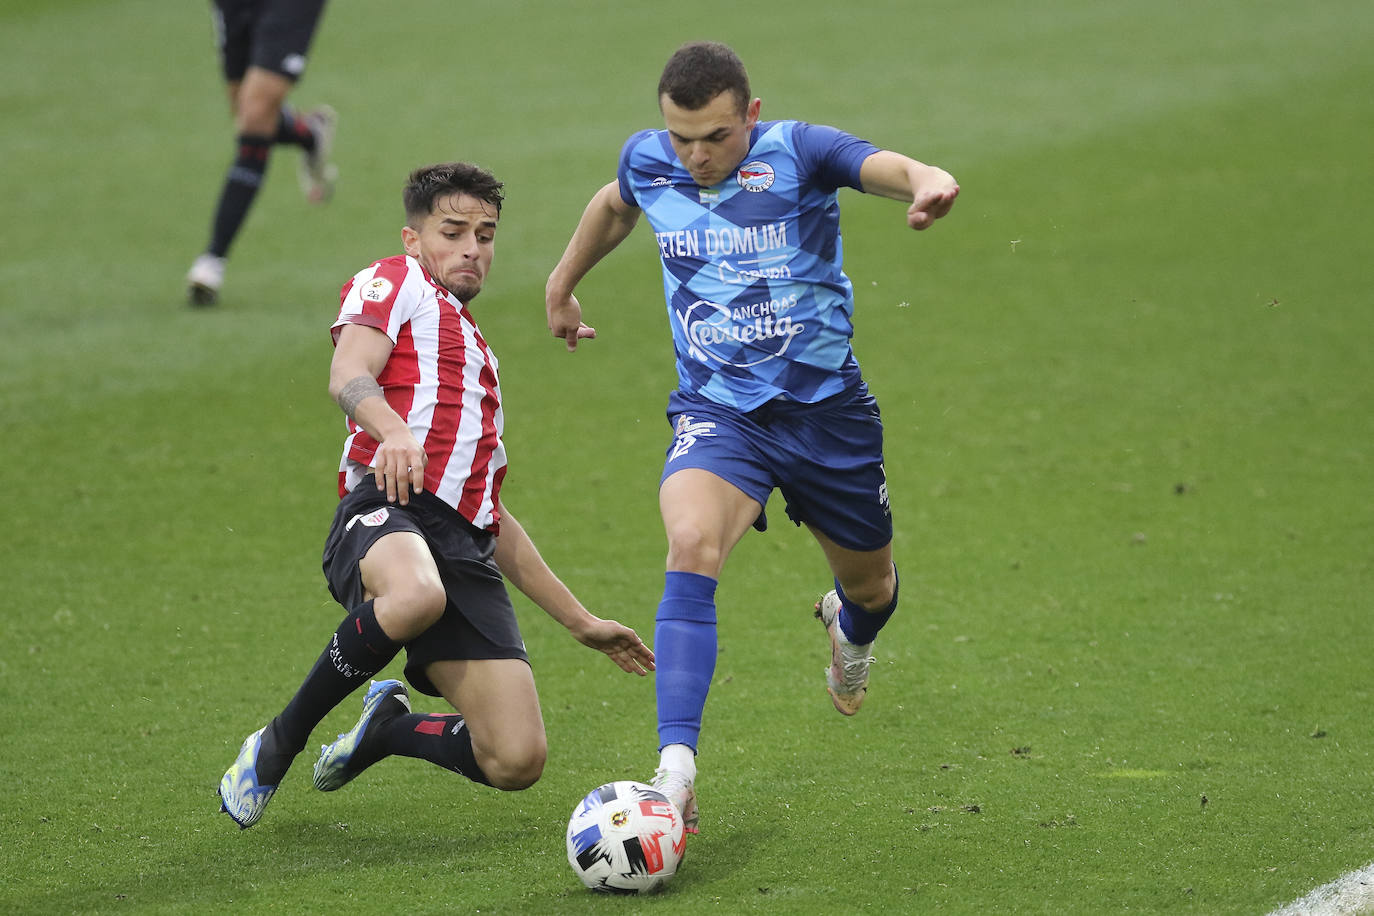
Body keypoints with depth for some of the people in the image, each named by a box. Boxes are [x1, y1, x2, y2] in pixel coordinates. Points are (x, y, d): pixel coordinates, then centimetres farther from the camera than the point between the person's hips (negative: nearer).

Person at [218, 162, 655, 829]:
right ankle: (276, 745, -19)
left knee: (516, 762, -14)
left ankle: (389, 727, 18)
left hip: (465, 548, 6)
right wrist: (392, 430, -28)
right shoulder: (393, 283, 16)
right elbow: (348, 376, -6)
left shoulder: (477, 358, 38)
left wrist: (581, 621, 35)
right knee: (416, 596, -43)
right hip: (388, 506, -6)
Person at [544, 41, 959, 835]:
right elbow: (615, 205, 21)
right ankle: (676, 774, -38)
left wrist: (926, 181, -60)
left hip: (825, 405, 0)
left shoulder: (798, 152, -16)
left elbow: (885, 167, -36)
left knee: (871, 584, 18)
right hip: (717, 410, 1)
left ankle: (850, 630, 61)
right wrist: (563, 283, 34)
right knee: (691, 547, -30)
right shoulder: (647, 162, -4)